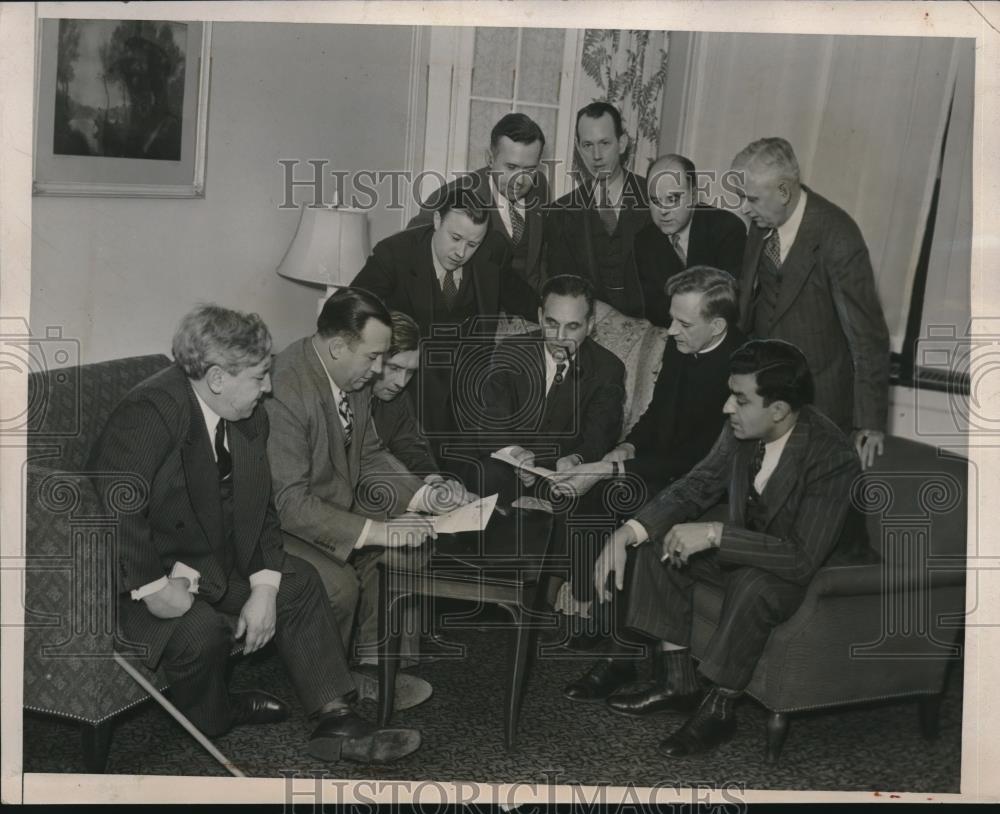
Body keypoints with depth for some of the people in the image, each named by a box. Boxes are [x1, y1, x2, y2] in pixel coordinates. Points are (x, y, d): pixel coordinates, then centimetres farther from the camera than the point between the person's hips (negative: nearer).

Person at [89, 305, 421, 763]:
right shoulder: (150, 413, -27)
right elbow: (116, 508, -34)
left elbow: (259, 505, 2)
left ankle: (335, 722, 5)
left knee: (299, 582, 2)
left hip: (209, 562, 9)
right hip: (133, 576, -8)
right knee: (202, 632, -30)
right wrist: (153, 587, -31)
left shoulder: (249, 419, -1)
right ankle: (210, 720, 5)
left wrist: (264, 588, -9)